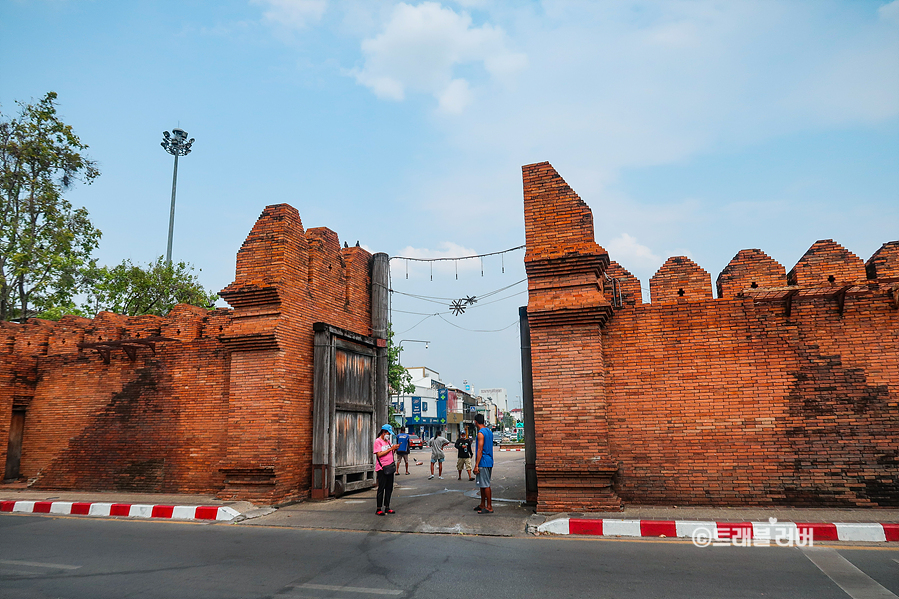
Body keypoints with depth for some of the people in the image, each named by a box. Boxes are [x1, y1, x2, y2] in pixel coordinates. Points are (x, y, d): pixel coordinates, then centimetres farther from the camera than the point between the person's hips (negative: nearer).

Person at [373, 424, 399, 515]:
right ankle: (378, 509, 3)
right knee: (381, 488, -4)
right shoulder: (378, 441, -8)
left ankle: (387, 507, 18)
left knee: (389, 488, 9)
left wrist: (395, 449, 2)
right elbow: (379, 454, -18)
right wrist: (391, 448, -17)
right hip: (381, 468, -8)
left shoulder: (388, 441, 17)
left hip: (390, 467, 8)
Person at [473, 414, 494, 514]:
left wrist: (476, 465, -18)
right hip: (489, 461, 10)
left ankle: (489, 507, -1)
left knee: (485, 485, -5)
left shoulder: (481, 433, -16)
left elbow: (480, 450, -19)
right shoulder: (489, 431, 12)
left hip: (483, 462, -10)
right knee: (482, 485, 16)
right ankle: (482, 505, 23)